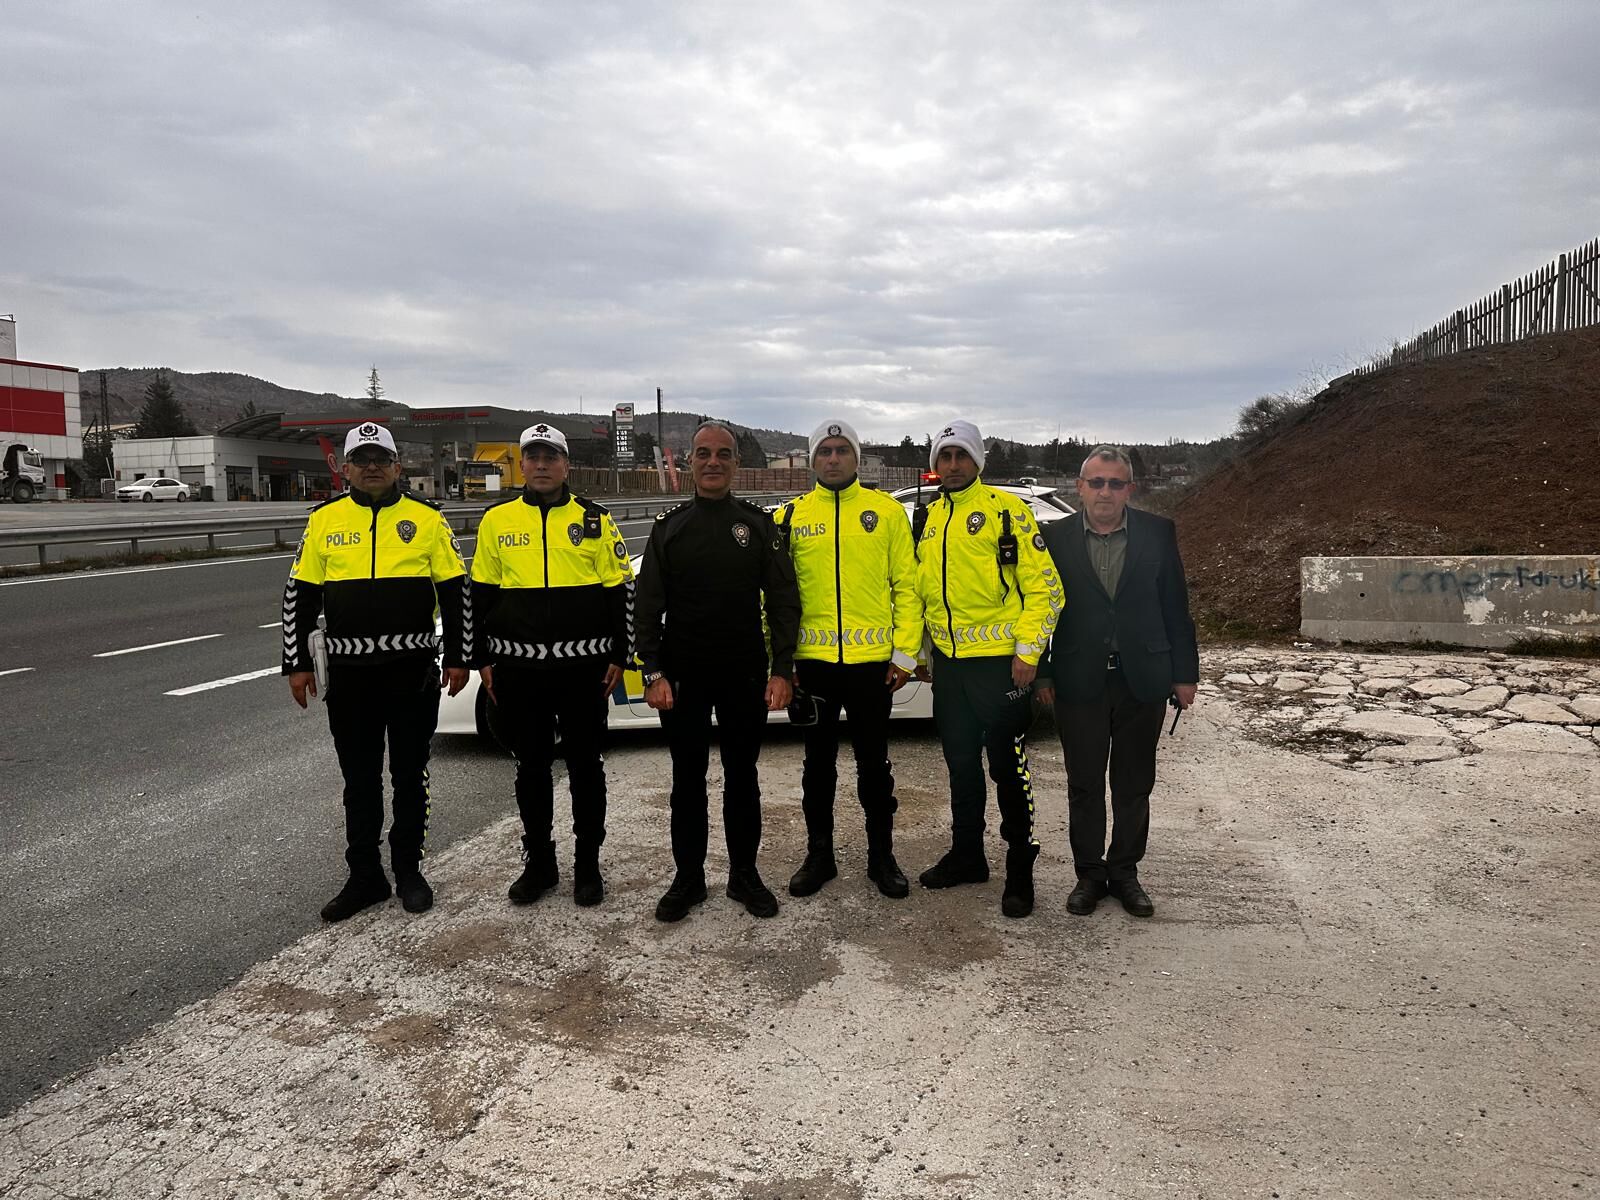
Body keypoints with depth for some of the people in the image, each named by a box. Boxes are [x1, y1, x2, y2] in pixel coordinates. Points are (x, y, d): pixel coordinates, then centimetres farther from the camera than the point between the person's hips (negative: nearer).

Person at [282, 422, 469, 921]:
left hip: (413, 669, -1)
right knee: (359, 779, 9)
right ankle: (364, 877, 20)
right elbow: (299, 595, 8)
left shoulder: (426, 519, 2)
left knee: (410, 774, 8)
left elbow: (456, 593, 3)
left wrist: (458, 657, -1)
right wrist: (297, 663, 4)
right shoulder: (325, 521, 6)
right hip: (349, 672, 1)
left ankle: (408, 871, 22)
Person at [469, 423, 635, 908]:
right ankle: (538, 862, 25)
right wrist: (483, 659, 5)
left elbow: (619, 591, 3)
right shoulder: (497, 521, 6)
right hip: (518, 668, 2)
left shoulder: (594, 520, 1)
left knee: (586, 767, 6)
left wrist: (618, 656, -1)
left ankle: (588, 864, 19)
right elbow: (481, 594, 9)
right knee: (531, 768, 11)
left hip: (584, 666, -1)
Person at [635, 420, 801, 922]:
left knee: (742, 777, 10)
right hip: (683, 677, 0)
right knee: (687, 780, 8)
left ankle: (744, 874, 23)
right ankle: (688, 877, 21)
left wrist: (781, 669, -8)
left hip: (745, 675, 0)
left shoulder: (758, 525, 3)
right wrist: (653, 672, -7)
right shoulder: (668, 528, 4)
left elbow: (782, 599, 0)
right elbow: (649, 605, 2)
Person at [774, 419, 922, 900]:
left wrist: (905, 652, -4)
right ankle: (819, 855, 26)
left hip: (873, 660, -1)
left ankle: (881, 857, 24)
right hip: (812, 661, 1)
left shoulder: (886, 511, 2)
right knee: (818, 764, 13)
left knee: (874, 765, 10)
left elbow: (906, 586, 1)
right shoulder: (792, 516, 5)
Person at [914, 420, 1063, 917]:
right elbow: (918, 588, 20)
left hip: (999, 662, -6)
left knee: (1007, 767, 2)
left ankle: (1020, 870, 15)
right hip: (948, 662, 6)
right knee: (961, 764, 16)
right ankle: (966, 855, 31)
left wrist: (1028, 651, -15)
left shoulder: (1006, 509, -8)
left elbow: (1043, 586, -10)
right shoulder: (930, 518, 12)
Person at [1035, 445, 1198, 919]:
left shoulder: (1158, 533, 1)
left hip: (1142, 680, 1)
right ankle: (1089, 873, 23)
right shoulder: (1056, 537, -1)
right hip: (1079, 681, -1)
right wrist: (1042, 673, -1)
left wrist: (1184, 673, 1)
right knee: (1084, 786, 9)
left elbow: (1176, 607, 3)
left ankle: (1124, 871, 26)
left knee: (1134, 786, 11)